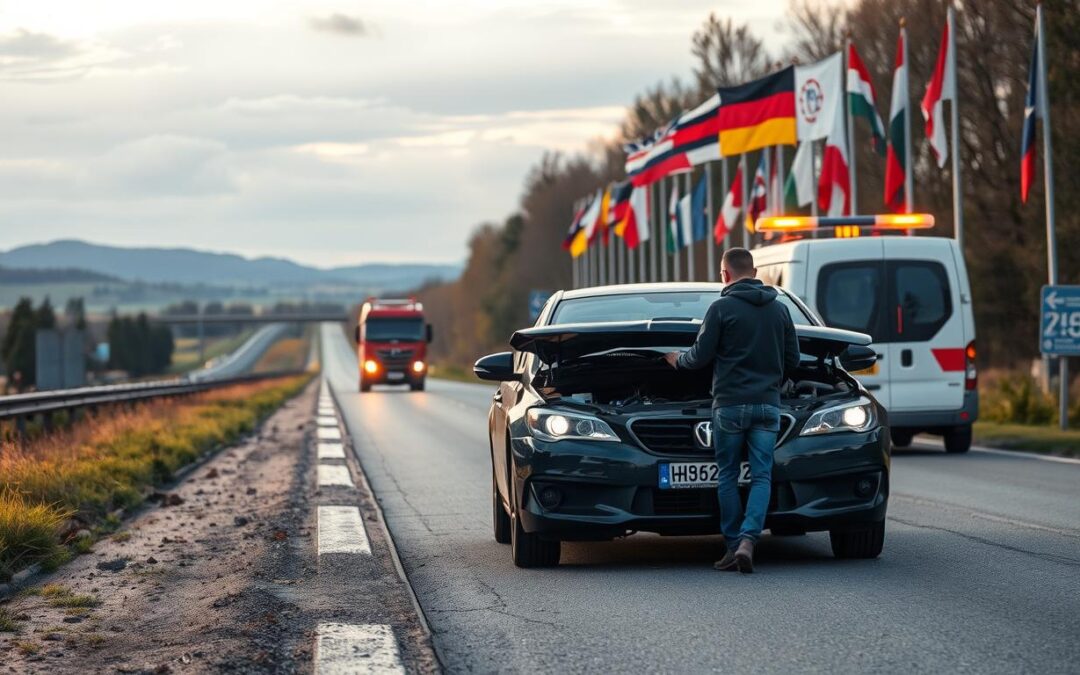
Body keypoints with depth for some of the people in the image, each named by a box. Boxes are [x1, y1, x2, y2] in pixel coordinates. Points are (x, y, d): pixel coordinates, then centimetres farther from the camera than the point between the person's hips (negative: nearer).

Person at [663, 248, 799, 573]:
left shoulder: (722, 308, -6)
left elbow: (700, 356, -5)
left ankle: (733, 546, 6)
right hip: (768, 404, 3)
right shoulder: (779, 309, 9)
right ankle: (748, 540, -16)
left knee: (728, 477, 7)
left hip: (730, 403, -3)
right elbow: (792, 359, 14)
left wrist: (677, 360, 17)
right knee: (762, 476, 2)